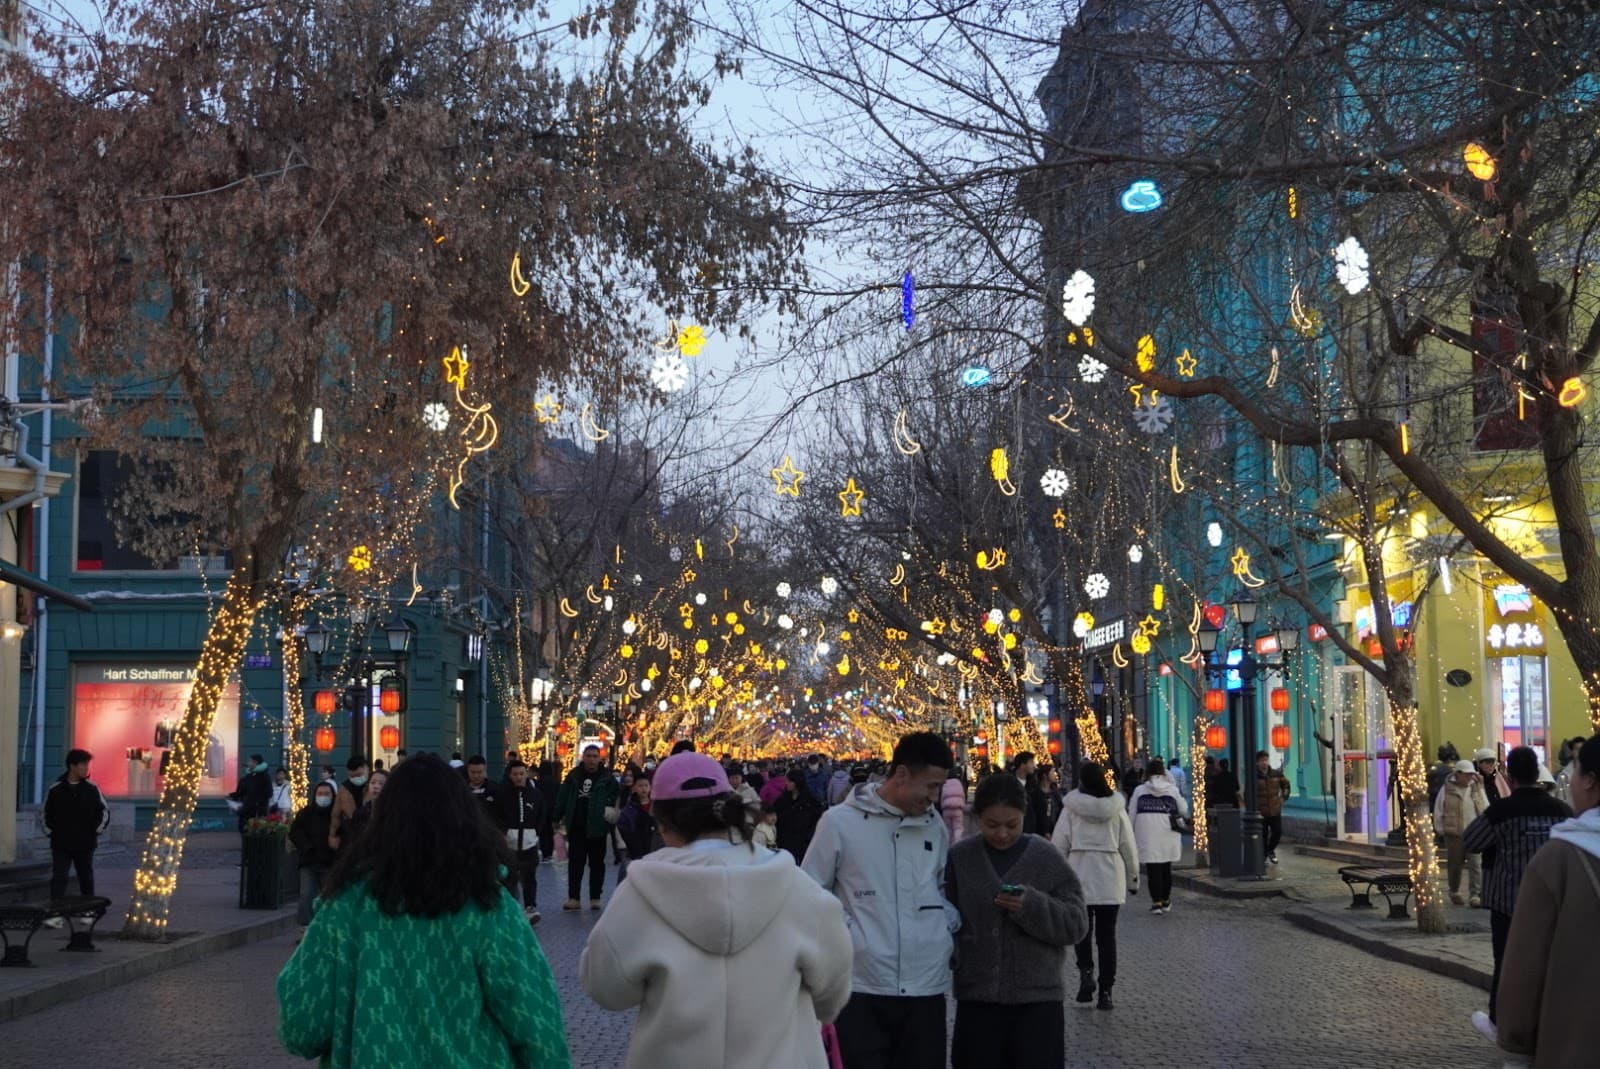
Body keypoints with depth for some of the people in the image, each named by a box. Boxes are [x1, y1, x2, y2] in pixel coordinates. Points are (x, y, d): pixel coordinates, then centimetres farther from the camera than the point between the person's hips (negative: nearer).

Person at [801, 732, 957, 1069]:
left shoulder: (935, 826, 10)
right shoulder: (840, 821, -4)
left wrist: (949, 921, 4)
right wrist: (841, 932, -9)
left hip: (926, 987, 4)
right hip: (862, 989, -4)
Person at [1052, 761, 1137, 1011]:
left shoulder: (1071, 808, -4)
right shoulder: (1116, 808, 1)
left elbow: (1059, 845, -4)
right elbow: (1128, 846, 3)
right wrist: (1133, 878, 14)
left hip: (1079, 877, -1)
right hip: (1110, 880, 1)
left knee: (1082, 928, 13)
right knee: (1107, 934, 7)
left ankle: (1086, 971, -11)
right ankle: (1105, 991, 6)